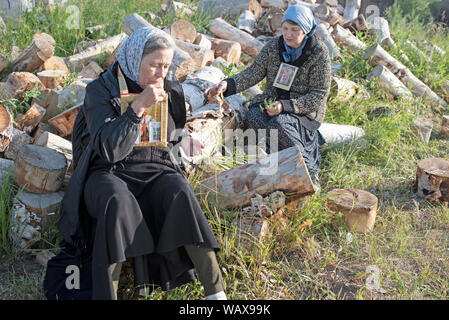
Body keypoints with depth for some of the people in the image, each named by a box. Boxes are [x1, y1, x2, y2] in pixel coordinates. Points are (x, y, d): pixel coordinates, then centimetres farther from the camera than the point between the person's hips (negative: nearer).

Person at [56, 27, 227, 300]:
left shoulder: (169, 90, 10)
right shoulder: (101, 90, -4)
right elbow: (109, 150, -18)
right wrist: (138, 106, -21)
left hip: (156, 171, 3)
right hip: (110, 174, -2)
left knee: (181, 193, -31)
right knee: (117, 200, -38)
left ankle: (216, 291, -28)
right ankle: (105, 293, -33)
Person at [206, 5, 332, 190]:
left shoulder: (319, 53, -11)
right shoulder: (274, 46, 1)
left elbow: (319, 95, -13)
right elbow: (253, 73, 0)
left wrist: (285, 106, -24)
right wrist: (228, 85, -19)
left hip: (306, 108, -4)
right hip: (273, 100, 4)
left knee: (280, 123, -35)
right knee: (254, 117, -28)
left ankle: (309, 173, -18)